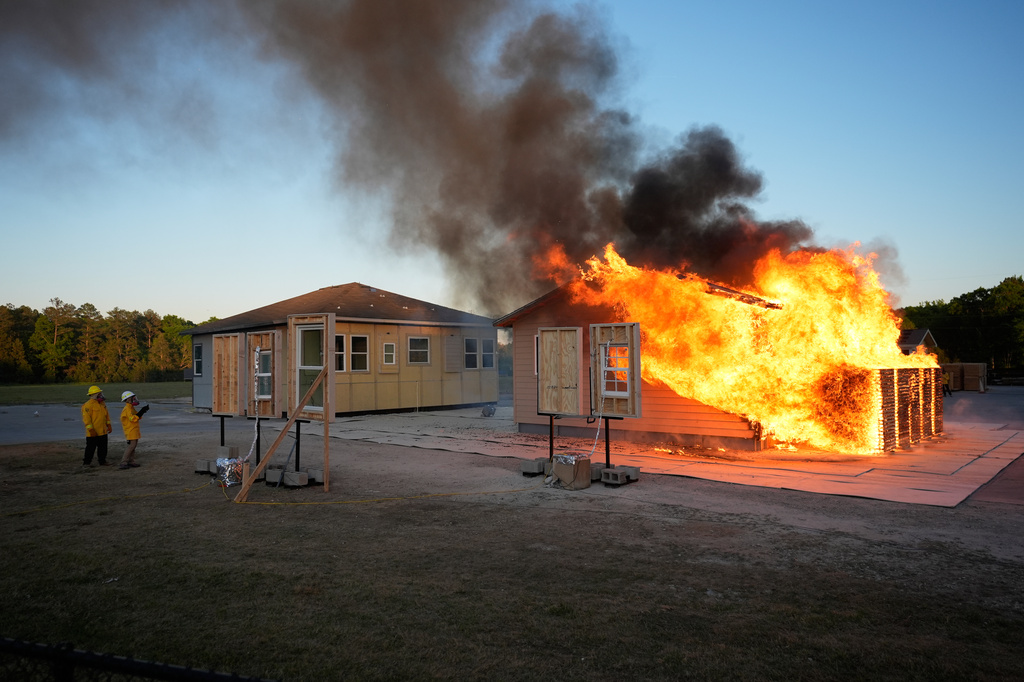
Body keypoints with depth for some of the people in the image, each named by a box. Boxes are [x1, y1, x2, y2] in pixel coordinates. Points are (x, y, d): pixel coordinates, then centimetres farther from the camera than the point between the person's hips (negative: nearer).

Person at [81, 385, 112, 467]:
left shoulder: (102, 404, 11)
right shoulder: (88, 405, -14)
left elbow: (106, 415, 20)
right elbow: (86, 418, -18)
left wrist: (108, 425, 13)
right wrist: (91, 429, -21)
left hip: (103, 431, 8)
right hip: (93, 432, -7)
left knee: (103, 447, 12)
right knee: (90, 448, 2)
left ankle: (102, 461, 20)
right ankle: (87, 462, 13)